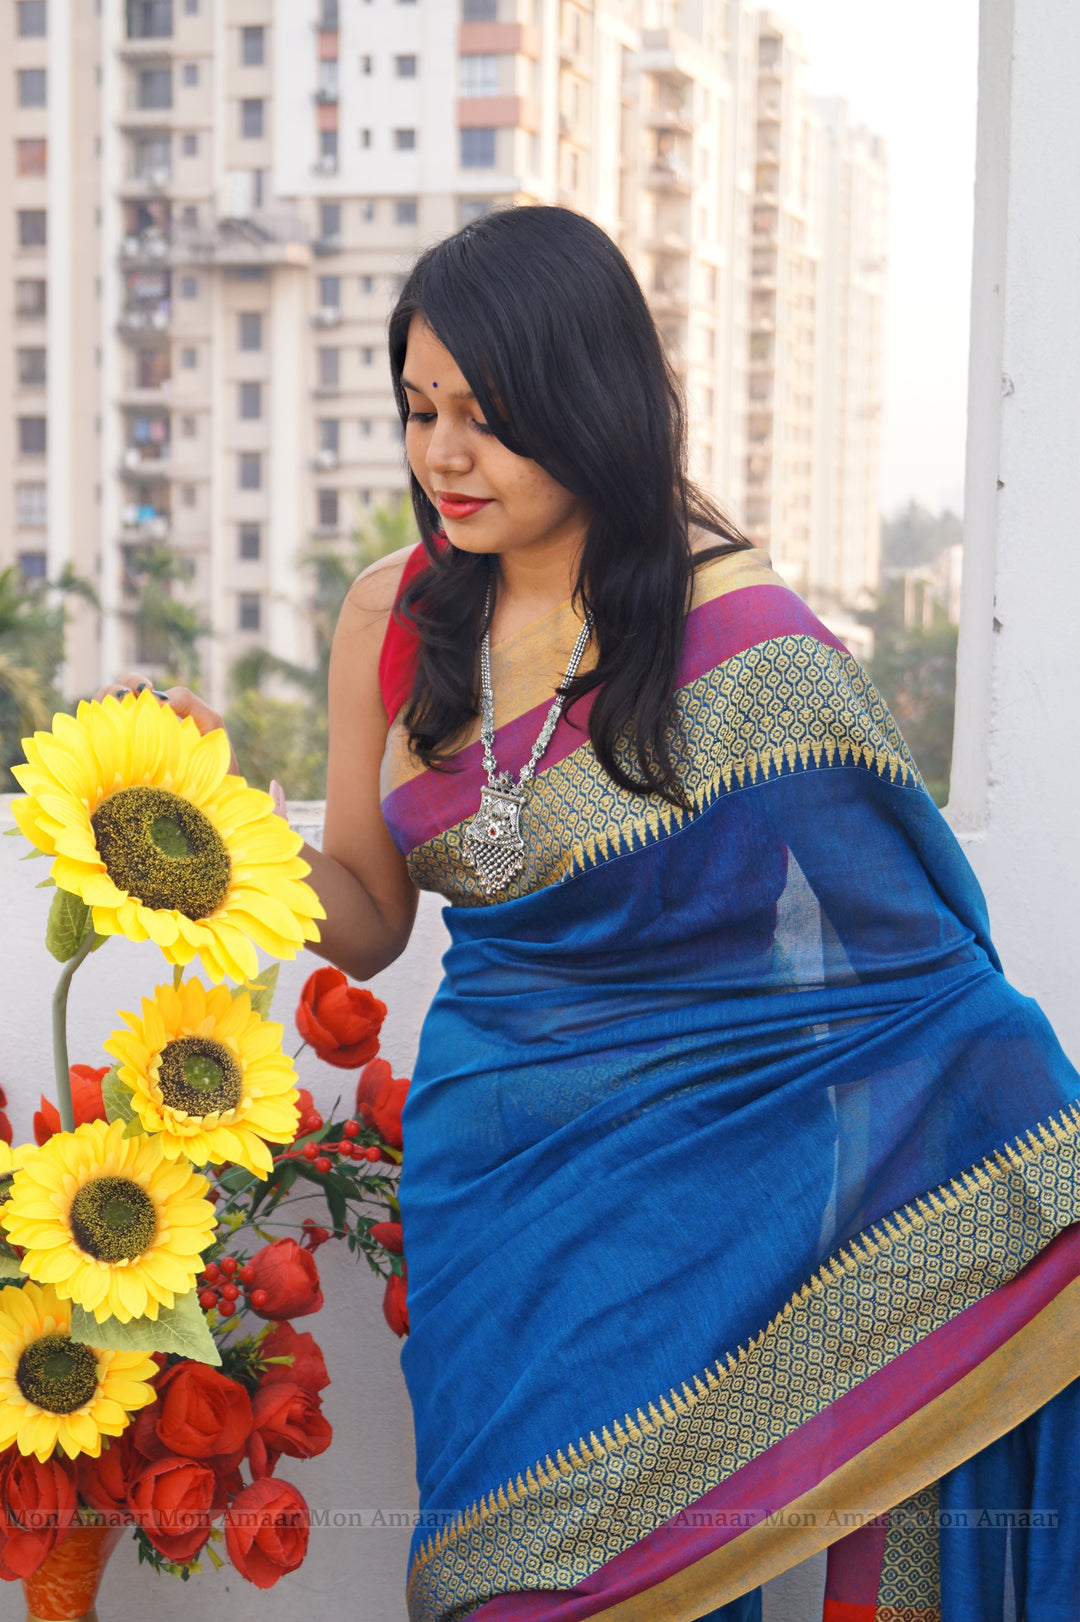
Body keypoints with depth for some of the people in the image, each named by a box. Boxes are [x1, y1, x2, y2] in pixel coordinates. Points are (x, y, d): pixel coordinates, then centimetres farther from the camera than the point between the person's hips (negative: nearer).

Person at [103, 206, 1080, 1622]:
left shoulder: (737, 630, -12)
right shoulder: (390, 619, 2)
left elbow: (897, 941, -8)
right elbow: (369, 921, 9)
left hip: (716, 1153, -4)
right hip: (501, 1170, 4)